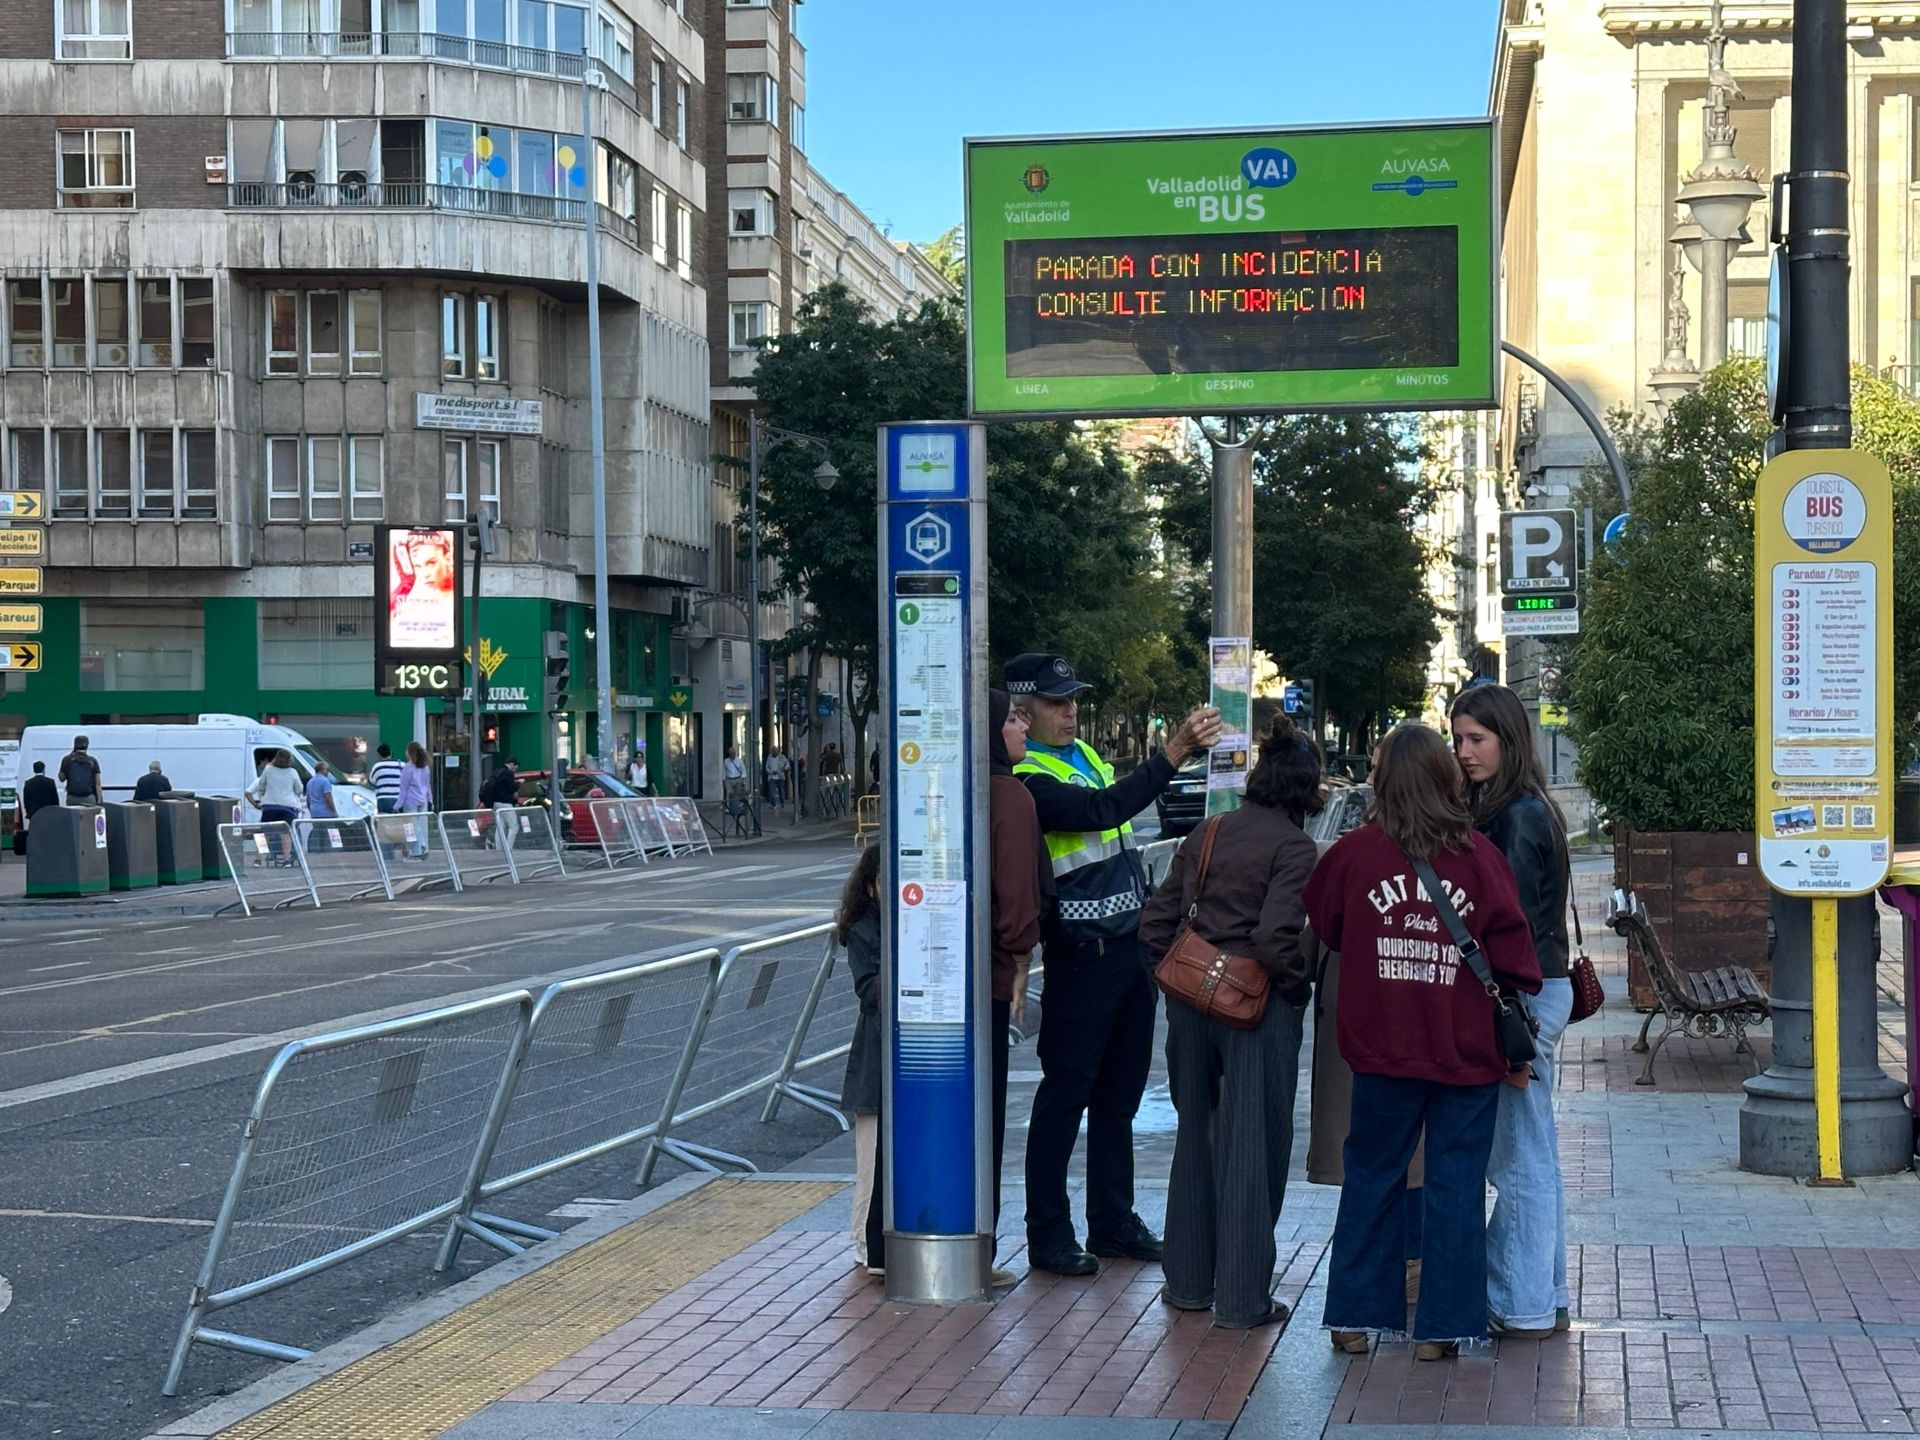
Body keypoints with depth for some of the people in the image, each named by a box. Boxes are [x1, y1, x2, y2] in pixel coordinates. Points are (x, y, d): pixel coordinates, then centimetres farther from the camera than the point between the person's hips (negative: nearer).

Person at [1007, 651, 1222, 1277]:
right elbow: (1102, 810, -31)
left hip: (1130, 943, 9)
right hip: (1082, 952, -9)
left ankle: (1113, 1219, 25)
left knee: (1120, 1089, 15)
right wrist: (1173, 754, -37)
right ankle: (1048, 1235, 5)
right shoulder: (1029, 779, -15)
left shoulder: (1085, 755, 14)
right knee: (1067, 1091, -3)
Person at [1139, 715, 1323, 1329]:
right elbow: (1275, 939, -22)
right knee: (1251, 1146, 2)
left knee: (1195, 1135, 18)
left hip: (1192, 1001, 6)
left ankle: (1188, 1279, 27)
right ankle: (1242, 1297, 6)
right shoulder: (1294, 849, -12)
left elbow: (1155, 922, 7)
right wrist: (1300, 984, -6)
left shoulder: (1209, 833, 6)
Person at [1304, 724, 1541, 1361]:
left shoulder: (1355, 852, -5)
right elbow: (1511, 954, -4)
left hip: (1383, 1048, 1)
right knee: (1456, 1184, 7)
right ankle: (1443, 1326, 10)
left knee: (1371, 1178, 13)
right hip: (1467, 1052, -1)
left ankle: (1354, 1318, 17)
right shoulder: (1480, 855, -6)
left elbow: (1324, 926, 12)